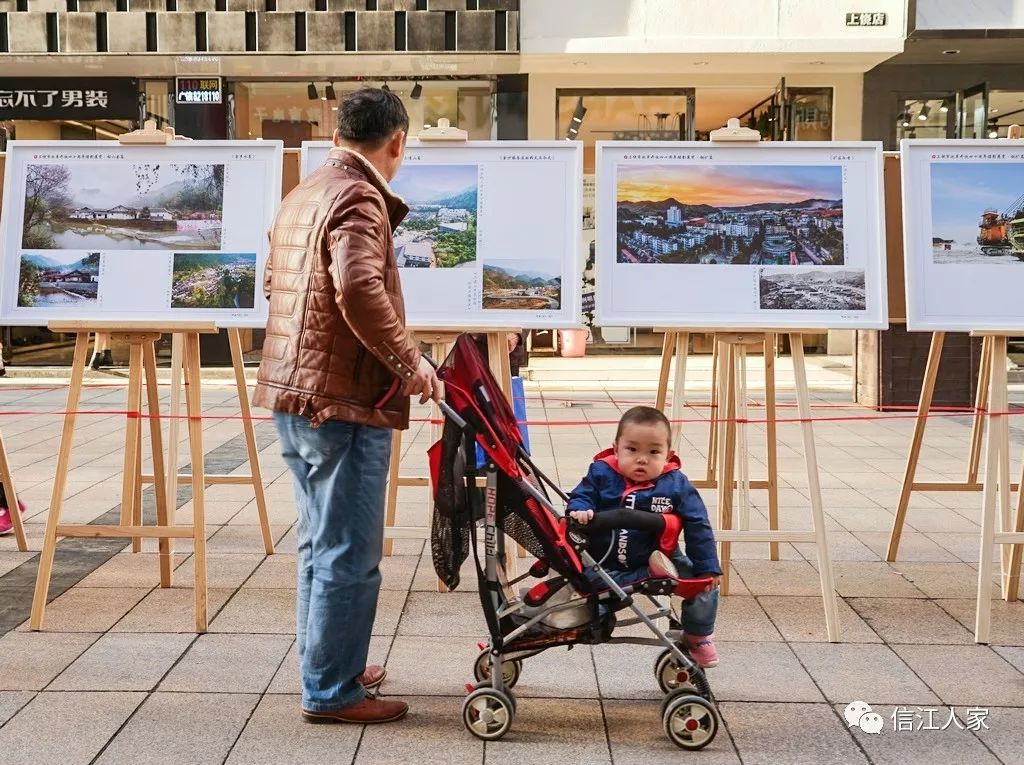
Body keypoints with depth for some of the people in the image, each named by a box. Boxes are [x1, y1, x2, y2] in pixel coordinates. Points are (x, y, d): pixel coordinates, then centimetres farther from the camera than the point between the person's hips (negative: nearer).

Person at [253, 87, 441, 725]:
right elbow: (360, 290, -30)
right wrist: (409, 363, -20)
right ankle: (332, 692, 8)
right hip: (344, 399, -10)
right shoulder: (359, 198, -14)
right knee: (349, 554, -1)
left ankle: (326, 667, 31)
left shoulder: (303, 195, 16)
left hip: (293, 391, 10)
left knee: (321, 544, 19)